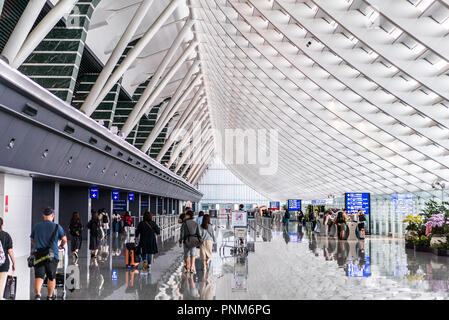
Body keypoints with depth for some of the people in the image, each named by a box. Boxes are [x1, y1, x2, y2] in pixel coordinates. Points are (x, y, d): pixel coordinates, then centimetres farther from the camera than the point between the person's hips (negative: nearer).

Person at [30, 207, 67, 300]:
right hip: (52, 256, -1)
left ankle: (37, 295, -21)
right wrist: (61, 246, 23)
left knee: (38, 276, -1)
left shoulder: (37, 226, 6)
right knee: (51, 277, 13)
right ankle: (50, 296, 23)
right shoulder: (57, 227, -3)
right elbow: (64, 239, 2)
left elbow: (32, 240, 18)